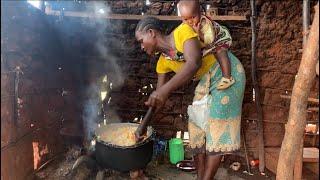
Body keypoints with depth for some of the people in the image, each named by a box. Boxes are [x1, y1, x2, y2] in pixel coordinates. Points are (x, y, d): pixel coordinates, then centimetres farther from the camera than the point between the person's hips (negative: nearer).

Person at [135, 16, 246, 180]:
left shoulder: (182, 31, -20)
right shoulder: (163, 62, 1)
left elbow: (194, 63, -36)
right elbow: (158, 98, 2)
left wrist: (166, 89, -46)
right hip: (206, 80, 7)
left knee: (217, 125, -10)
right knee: (197, 125, 2)